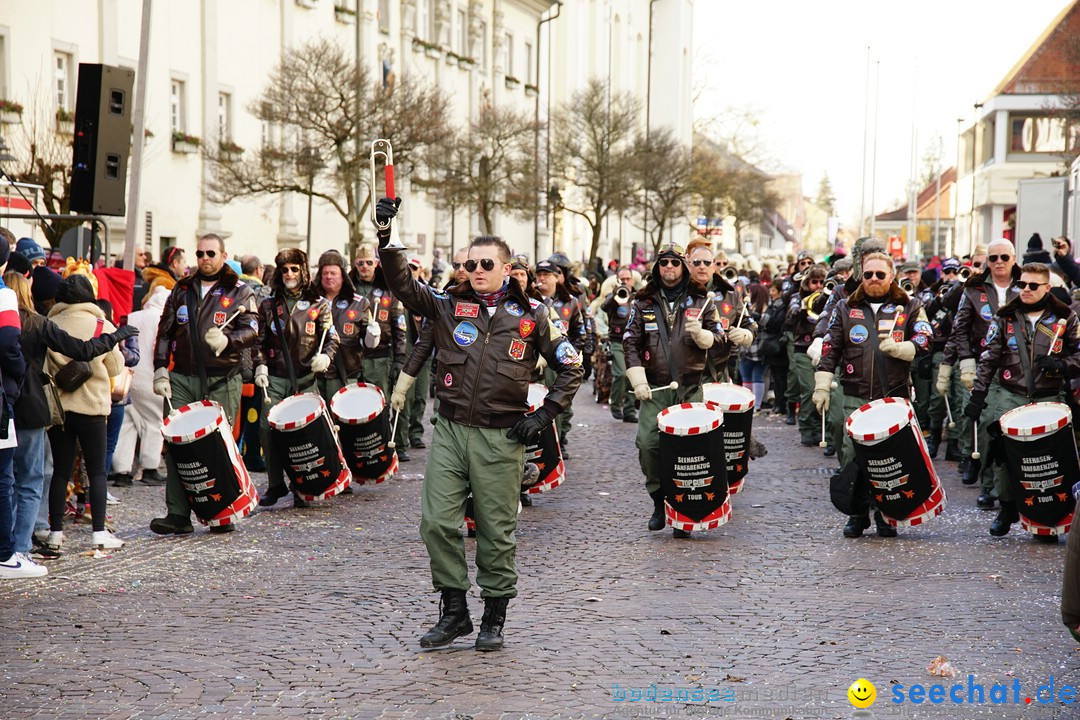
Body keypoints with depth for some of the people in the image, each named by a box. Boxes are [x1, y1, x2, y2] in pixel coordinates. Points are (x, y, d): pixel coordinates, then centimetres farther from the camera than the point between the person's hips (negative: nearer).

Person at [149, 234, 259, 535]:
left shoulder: (239, 291, 6)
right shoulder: (182, 290, 15)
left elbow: (251, 330, -4)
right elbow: (164, 333, 16)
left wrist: (227, 341, -23)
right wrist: (160, 369, 6)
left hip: (222, 381, -3)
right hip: (182, 379, 3)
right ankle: (178, 514, -5)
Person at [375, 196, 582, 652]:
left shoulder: (531, 315, 2)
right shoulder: (449, 305, 5)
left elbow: (570, 366, 9)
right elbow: (402, 284, -8)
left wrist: (545, 414, 1)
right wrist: (386, 237, -22)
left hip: (501, 438, -2)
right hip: (450, 430, 2)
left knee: (496, 530, 4)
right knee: (437, 521, -2)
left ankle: (494, 618, 17)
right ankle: (454, 612, 11)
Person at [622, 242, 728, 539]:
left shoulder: (698, 302, 8)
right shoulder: (644, 303, 9)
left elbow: (719, 338, 8)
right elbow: (630, 342, 5)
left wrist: (701, 334, -15)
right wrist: (638, 380, -5)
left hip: (690, 387, -1)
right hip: (655, 387, 1)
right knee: (648, 443, -10)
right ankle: (659, 501, 7)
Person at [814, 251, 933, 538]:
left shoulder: (909, 306, 10)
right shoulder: (846, 308, 13)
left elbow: (924, 341, 1)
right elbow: (830, 348, 10)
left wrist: (899, 348, -17)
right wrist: (822, 385, 2)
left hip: (894, 396, -1)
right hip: (855, 397, 1)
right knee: (852, 456, -3)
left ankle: (886, 515, 12)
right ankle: (857, 515, 9)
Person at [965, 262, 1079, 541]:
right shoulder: (1005, 318, 7)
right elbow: (988, 360, 5)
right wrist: (977, 395, -1)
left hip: (1049, 400, -1)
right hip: (1008, 396, 1)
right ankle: (1007, 507, 12)